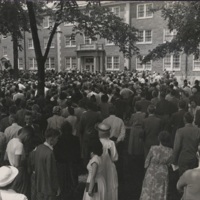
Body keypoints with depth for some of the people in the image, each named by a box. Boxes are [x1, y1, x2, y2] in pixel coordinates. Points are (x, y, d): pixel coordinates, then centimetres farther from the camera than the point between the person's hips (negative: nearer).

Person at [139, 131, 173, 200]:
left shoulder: (153, 148, -23)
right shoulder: (170, 151, -15)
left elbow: (146, 164, -12)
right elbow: (168, 164, 1)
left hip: (151, 174, -2)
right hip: (163, 175, 2)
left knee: (147, 194, 14)